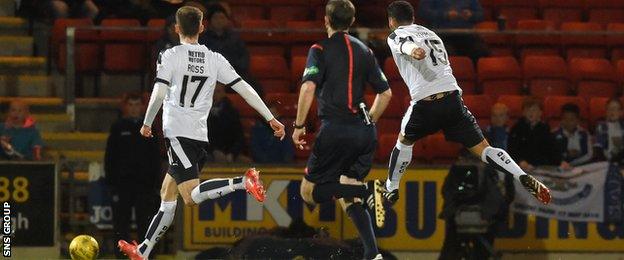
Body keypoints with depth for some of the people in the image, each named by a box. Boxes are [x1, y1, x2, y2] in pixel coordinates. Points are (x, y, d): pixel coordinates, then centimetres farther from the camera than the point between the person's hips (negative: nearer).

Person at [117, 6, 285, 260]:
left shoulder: (171, 56, -4)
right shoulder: (215, 59, 9)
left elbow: (158, 94, -13)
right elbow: (244, 89, 6)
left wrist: (146, 124, 2)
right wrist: (271, 119, 9)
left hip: (178, 132, -7)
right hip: (201, 137, 7)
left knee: (191, 196, -18)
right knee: (167, 196, 14)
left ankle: (243, 181, -35)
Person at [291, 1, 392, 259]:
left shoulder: (320, 50, -1)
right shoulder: (364, 51, 14)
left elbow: (308, 88, -16)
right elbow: (385, 93, 16)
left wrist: (299, 126, -8)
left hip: (335, 129, -6)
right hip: (364, 132, 6)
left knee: (309, 192, 4)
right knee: (348, 197, 17)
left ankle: (366, 190, -19)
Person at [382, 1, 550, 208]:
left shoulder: (395, 37, 8)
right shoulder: (430, 34, 28)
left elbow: (406, 45, -17)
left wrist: (413, 51, -39)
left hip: (425, 103, -4)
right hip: (452, 96, 4)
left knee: (404, 141, 25)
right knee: (483, 149, 0)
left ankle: (390, 189, 34)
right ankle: (524, 177, -18)